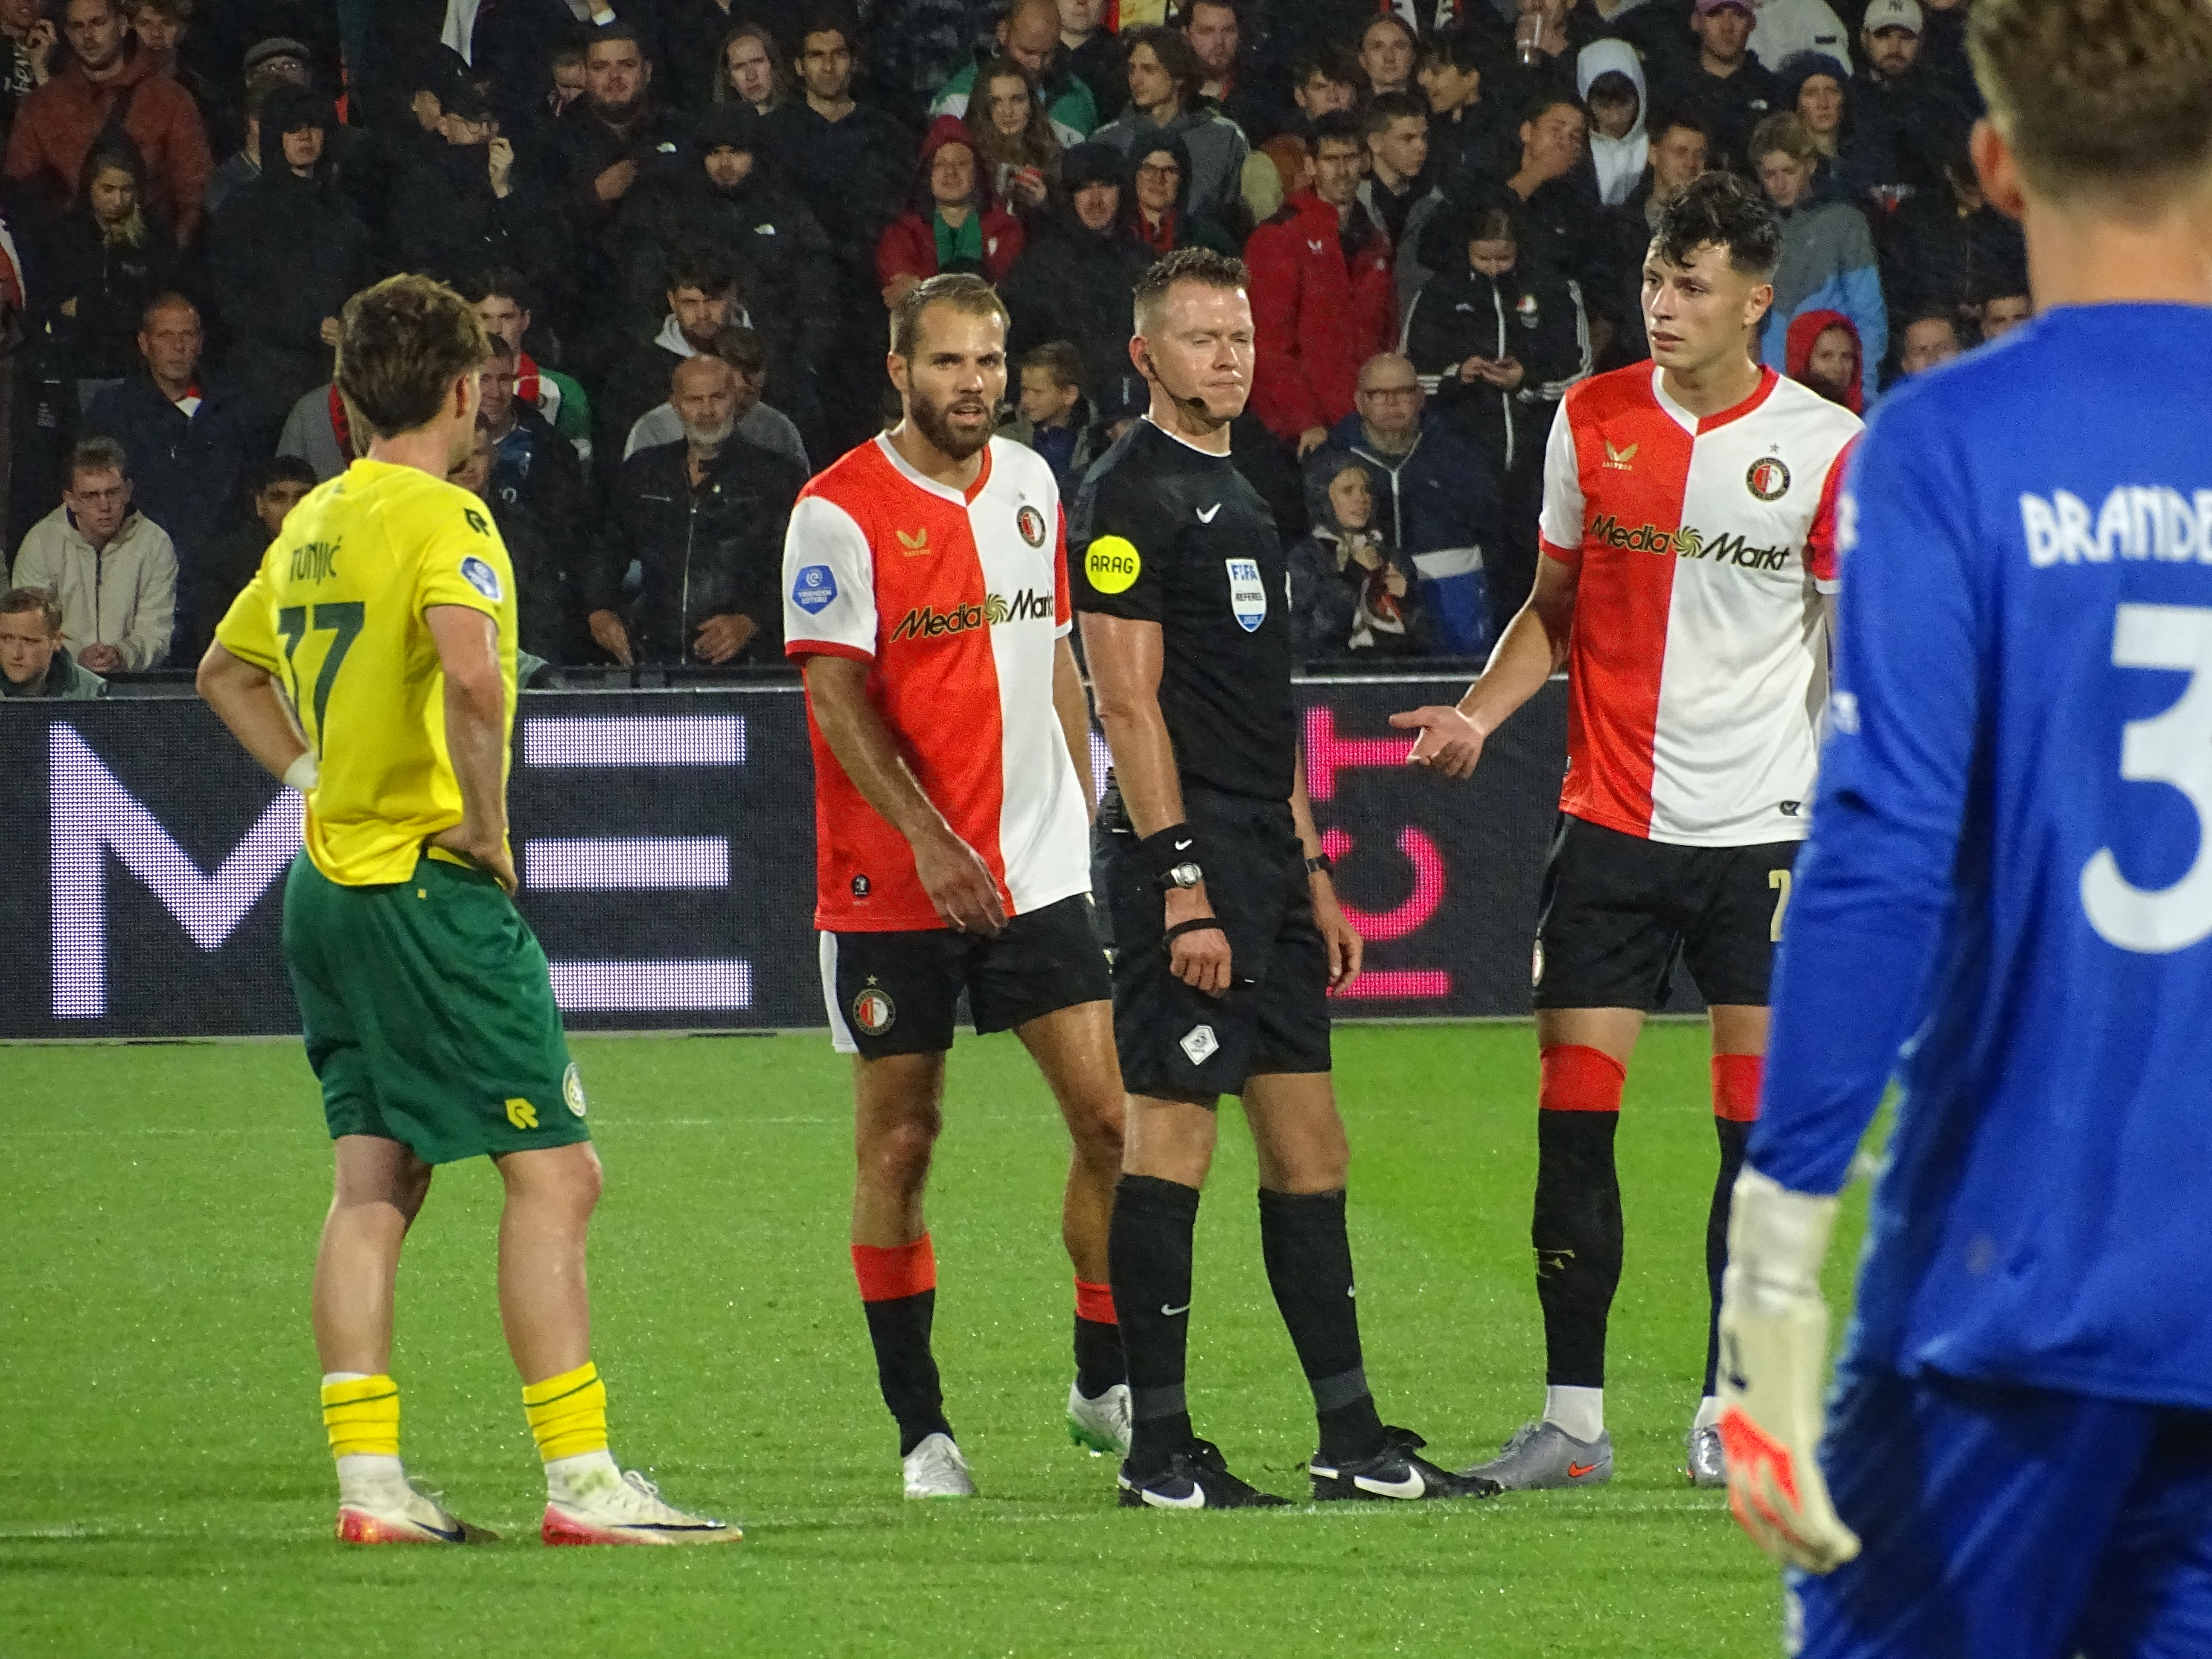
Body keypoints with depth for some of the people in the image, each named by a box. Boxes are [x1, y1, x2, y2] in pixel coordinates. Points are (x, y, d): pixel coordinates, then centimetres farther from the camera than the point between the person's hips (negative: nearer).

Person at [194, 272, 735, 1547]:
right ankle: (582, 1482, -9)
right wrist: (488, 824, -19)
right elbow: (472, 671, -31)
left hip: (332, 878, 9)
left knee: (375, 1183, 9)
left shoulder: (315, 522, 13)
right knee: (555, 1173, -6)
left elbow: (228, 674, 29)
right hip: (432, 885, -9)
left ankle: (369, 1481, 5)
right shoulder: (443, 518, -13)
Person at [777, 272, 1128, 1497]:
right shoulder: (841, 512, -8)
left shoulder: (1028, 485, 10)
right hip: (892, 886, -5)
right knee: (899, 1141, 1)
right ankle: (920, 1427, 8)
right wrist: (928, 840, -22)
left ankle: (1105, 1384, 11)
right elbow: (837, 698, -14)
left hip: (1037, 871, 5)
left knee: (1110, 1116, -3)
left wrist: (1084, 812, 16)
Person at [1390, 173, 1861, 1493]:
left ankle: (1729, 1412, 9)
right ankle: (1573, 1419, 3)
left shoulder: (1826, 445, -3)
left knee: (1760, 1129, -1)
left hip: (1763, 827, -2)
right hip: (1611, 823, 2)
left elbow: (1859, 643, 2)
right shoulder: (1591, 421, 5)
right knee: (1574, 1120, -3)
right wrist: (1480, 716, -1)